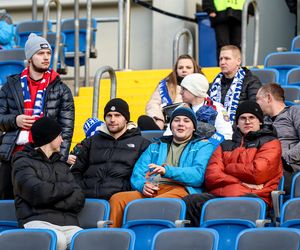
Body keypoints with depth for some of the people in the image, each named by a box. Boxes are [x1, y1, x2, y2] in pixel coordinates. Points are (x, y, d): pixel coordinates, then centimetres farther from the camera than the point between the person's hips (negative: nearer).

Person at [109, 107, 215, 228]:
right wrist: (143, 185, -7)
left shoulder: (203, 146, 16)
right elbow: (138, 173, 19)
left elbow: (199, 174, -3)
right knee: (117, 198, -26)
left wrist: (167, 171, -17)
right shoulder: (156, 146, 31)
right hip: (152, 190, 4)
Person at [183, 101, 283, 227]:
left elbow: (258, 173, 0)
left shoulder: (271, 143, 18)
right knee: (189, 202, -28)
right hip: (218, 194, 4)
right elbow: (211, 176, 13)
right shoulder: (225, 146, 30)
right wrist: (241, 182, -2)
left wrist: (229, 168, 13)